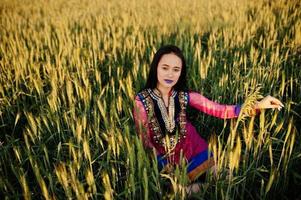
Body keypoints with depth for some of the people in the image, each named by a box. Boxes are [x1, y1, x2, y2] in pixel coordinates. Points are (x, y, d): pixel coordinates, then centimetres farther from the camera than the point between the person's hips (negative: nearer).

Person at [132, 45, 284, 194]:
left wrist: (257, 105, -20)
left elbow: (219, 110, -11)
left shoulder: (184, 95, -9)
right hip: (165, 160, -2)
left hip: (195, 152, 2)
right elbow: (144, 140, -11)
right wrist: (164, 165, -20)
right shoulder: (142, 100, -16)